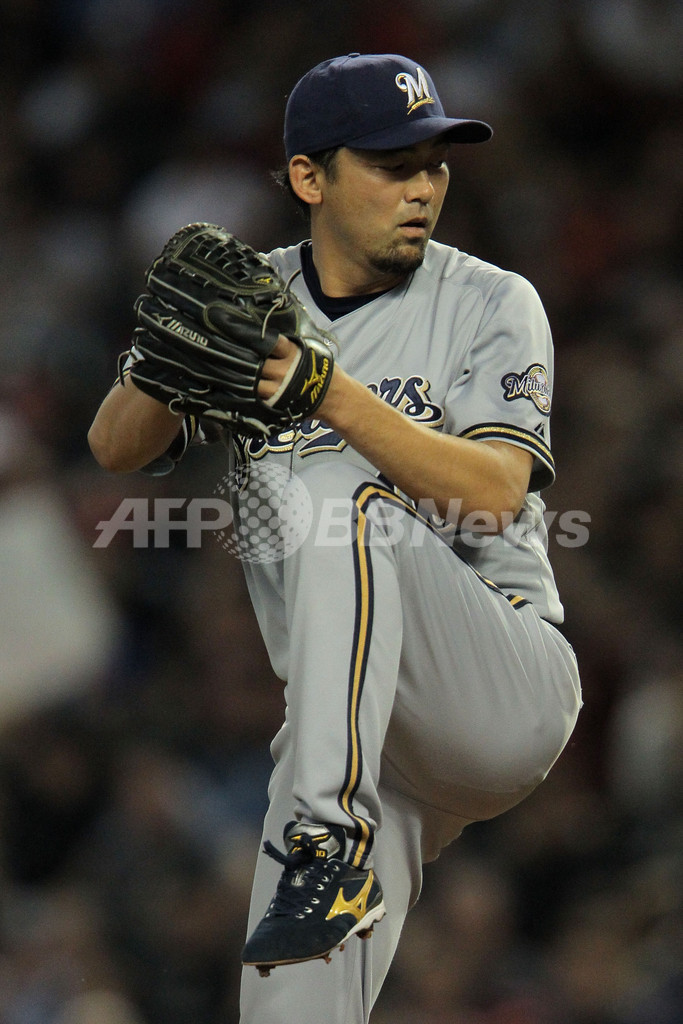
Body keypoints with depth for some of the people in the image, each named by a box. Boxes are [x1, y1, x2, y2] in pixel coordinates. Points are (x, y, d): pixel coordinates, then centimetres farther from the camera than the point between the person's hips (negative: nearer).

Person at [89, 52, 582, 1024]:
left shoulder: (491, 305, 1)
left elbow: (494, 493, -15)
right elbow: (116, 449, -2)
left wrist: (335, 395, -28)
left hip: (508, 683, -4)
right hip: (351, 727, 4)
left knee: (339, 499, -29)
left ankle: (332, 835, -37)